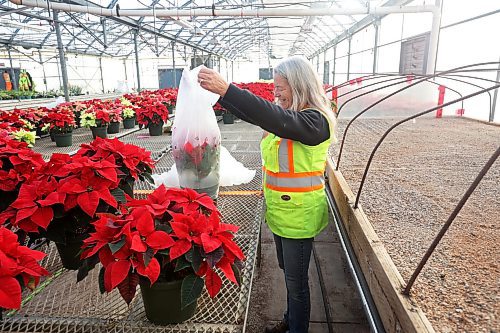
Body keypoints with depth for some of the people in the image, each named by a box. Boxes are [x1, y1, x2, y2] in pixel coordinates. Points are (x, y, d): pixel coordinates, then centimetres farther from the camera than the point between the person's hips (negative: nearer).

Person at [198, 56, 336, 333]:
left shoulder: (315, 120, -22)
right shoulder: (289, 114, 5)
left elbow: (274, 118, -39)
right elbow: (251, 113, 9)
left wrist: (226, 89, -45)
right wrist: (219, 93, 0)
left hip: (298, 215, -9)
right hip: (280, 210, 9)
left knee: (296, 279, 9)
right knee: (288, 271, 25)